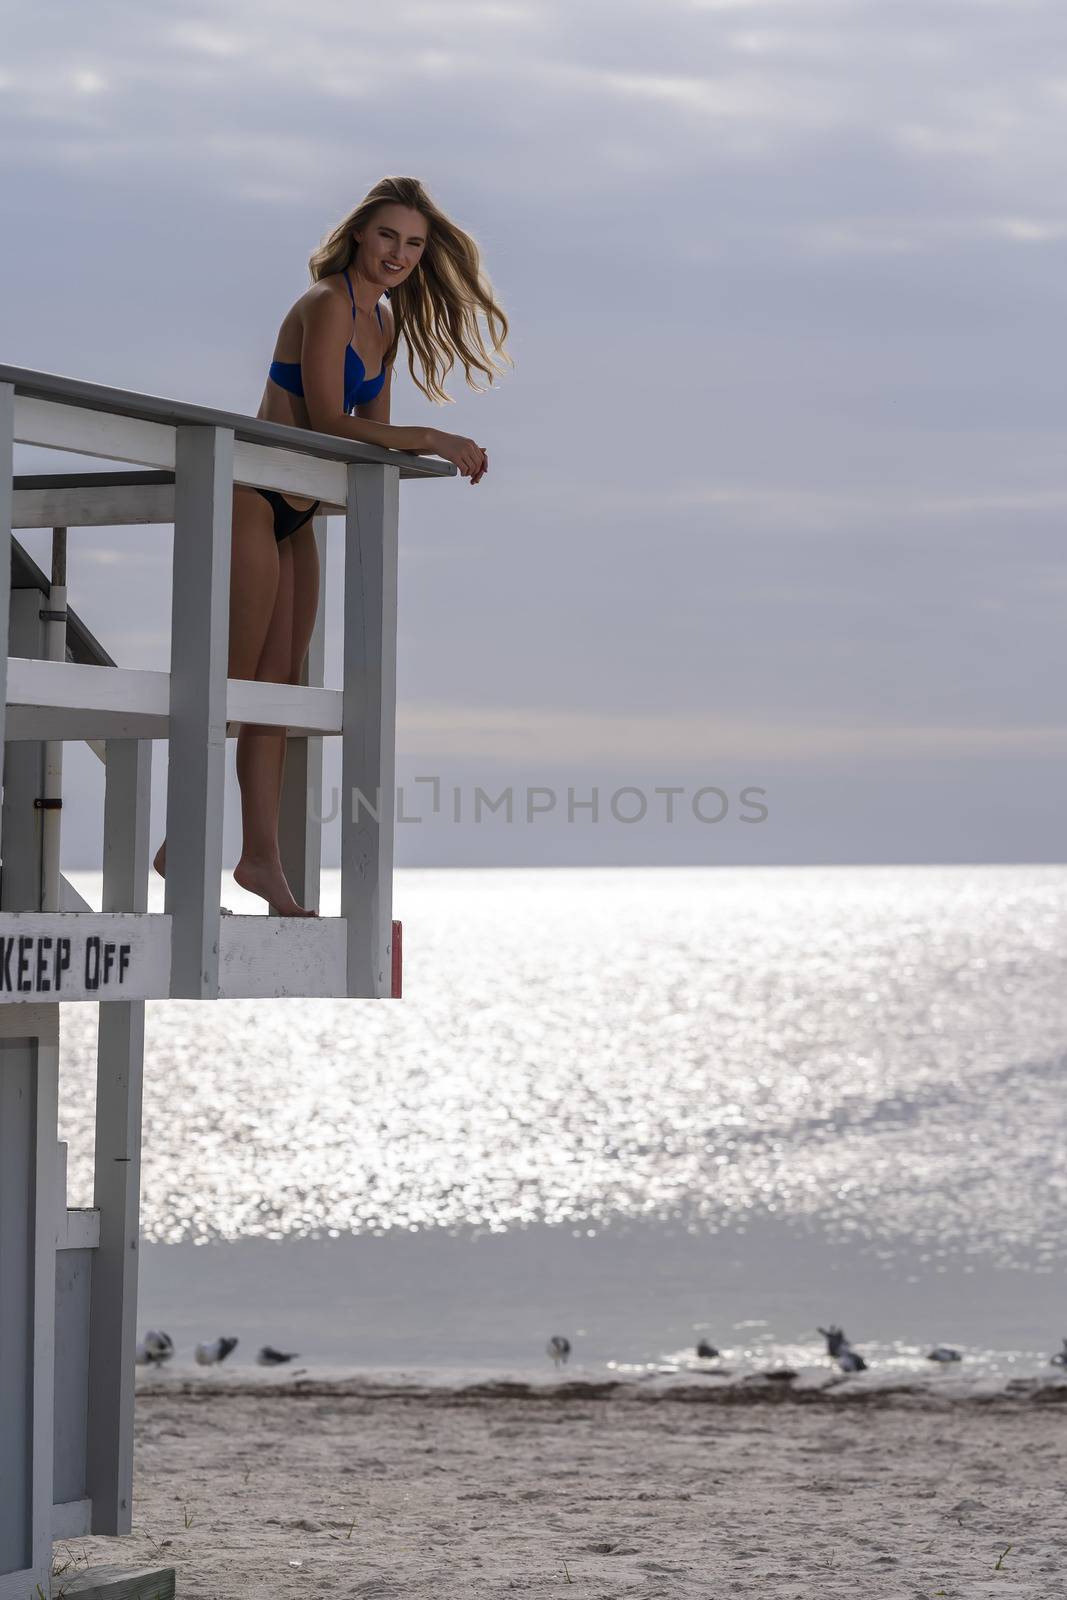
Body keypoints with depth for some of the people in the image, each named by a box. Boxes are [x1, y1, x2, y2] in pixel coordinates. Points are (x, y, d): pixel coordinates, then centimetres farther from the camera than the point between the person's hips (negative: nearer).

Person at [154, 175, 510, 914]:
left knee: (281, 681, 6)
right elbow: (328, 422, -21)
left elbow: (370, 430, 16)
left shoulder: (384, 321, 13)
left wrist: (441, 452, 0)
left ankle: (262, 853, 7)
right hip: (251, 500, -9)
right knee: (236, 677, -9)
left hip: (294, 514, 9)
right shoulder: (327, 306, -15)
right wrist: (429, 439, -21)